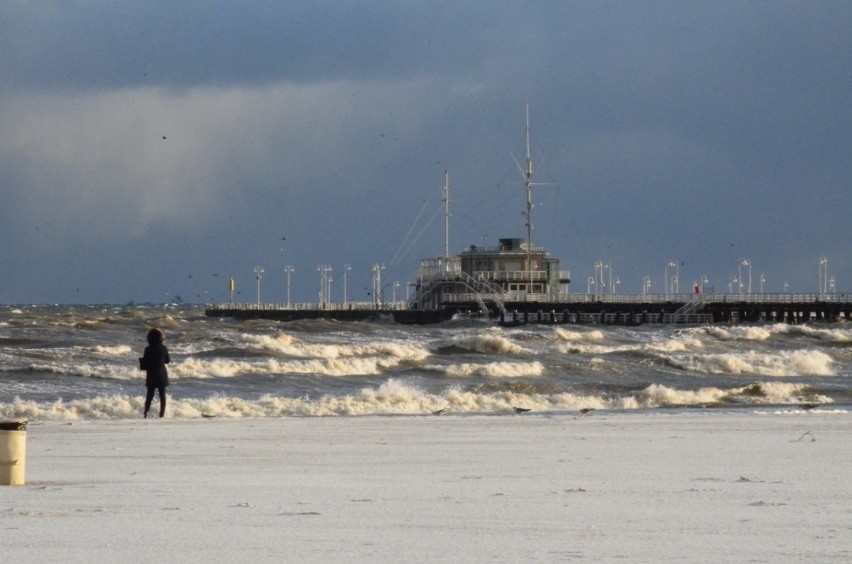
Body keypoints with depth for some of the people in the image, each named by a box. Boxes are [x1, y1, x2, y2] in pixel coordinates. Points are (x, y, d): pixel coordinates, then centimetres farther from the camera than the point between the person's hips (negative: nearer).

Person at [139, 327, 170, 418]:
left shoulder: (148, 349, -12)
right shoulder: (164, 349, -7)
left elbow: (144, 364, -9)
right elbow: (167, 361, 6)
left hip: (151, 376, -1)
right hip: (162, 375, 1)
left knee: (149, 395, 6)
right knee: (162, 395, 9)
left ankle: (146, 413, -2)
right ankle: (162, 413, 7)